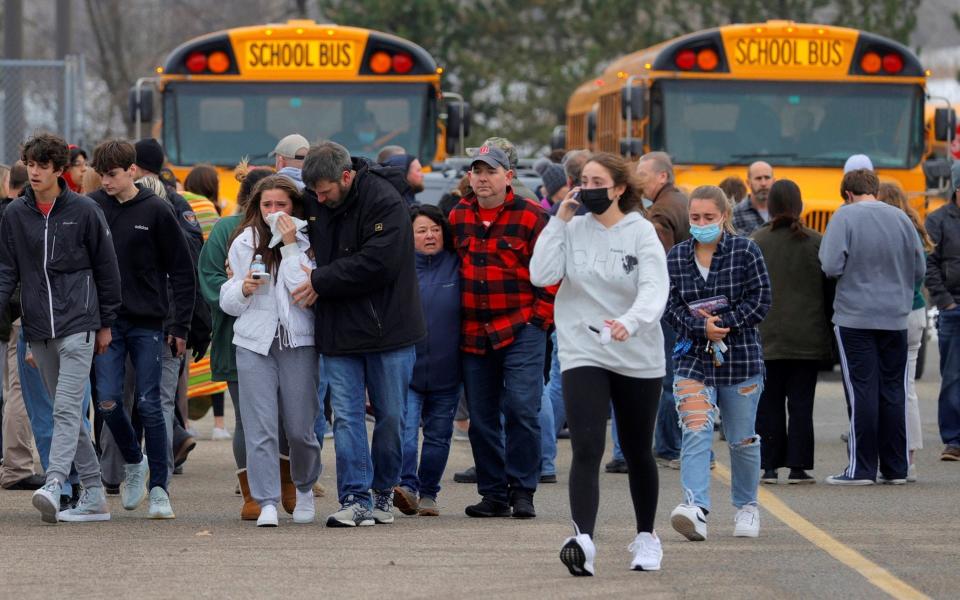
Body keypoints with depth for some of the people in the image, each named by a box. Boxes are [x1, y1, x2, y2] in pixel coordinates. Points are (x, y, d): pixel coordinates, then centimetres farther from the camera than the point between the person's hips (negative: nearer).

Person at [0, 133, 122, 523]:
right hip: (38, 327, 5)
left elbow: (106, 268, 4)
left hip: (77, 324, -5)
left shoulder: (83, 211, -2)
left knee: (67, 409, -16)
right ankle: (94, 495, 13)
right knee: (66, 411, 8)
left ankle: (53, 485, -29)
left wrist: (106, 323, 5)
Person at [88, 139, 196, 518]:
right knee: (108, 401, -6)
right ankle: (133, 462, 21)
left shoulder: (155, 211, -4)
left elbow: (182, 270, 0)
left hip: (147, 323, -2)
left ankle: (158, 488, 5)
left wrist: (181, 326, -3)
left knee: (149, 405, -2)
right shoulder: (91, 208, 2)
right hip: (106, 322, 2)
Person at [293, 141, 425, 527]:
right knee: (346, 416, -3)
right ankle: (355, 500, -5)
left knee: (390, 415, 6)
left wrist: (321, 281, -17)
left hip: (387, 328, -4)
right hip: (338, 331, 4)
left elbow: (377, 263, -23)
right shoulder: (313, 201, 4)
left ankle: (384, 491, 21)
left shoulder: (385, 202, -15)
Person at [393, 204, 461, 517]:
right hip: (405, 367, -2)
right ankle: (407, 486, -23)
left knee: (438, 435, 9)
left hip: (446, 371, 2)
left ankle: (428, 493, 19)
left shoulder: (456, 266, 1)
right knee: (405, 428, -16)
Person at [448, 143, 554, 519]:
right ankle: (493, 494, 14)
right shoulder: (457, 218, 10)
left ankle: (522, 491, -2)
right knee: (481, 417, 6)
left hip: (521, 330, -5)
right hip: (474, 334, 5)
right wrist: (456, 319, 15)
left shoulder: (530, 216, -3)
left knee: (521, 409, -11)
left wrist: (541, 317, -5)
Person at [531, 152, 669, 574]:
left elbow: (655, 290, -20)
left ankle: (646, 537, 33)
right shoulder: (573, 230, 2)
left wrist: (631, 321, -40)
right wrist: (560, 220, -9)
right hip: (583, 354, 0)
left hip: (638, 357, 0)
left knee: (638, 453, 14)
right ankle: (583, 539, -30)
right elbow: (541, 275, -11)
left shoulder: (641, 233, -7)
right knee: (586, 449, -17)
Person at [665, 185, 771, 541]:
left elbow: (760, 299, -6)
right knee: (695, 433, -17)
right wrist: (701, 327, -16)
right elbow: (671, 306, 1)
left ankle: (746, 506, 30)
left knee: (742, 439, 11)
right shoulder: (675, 258, 5)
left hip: (740, 357, -1)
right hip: (693, 357, 1)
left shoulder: (745, 252, -2)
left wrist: (723, 323, -16)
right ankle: (696, 509, -28)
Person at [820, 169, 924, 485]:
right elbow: (919, 270, 8)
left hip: (855, 319, -4)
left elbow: (832, 266, -15)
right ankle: (895, 468, 11)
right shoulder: (900, 218, 4)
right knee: (893, 392, 9)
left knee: (862, 391, -1)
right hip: (895, 318, 4)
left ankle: (862, 468, -1)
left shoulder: (845, 216, -8)